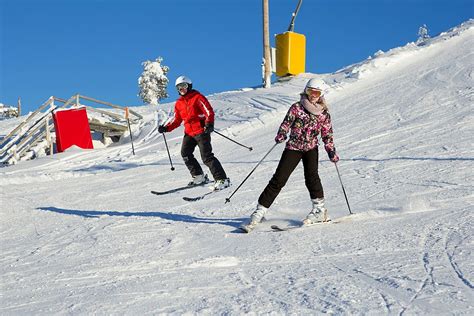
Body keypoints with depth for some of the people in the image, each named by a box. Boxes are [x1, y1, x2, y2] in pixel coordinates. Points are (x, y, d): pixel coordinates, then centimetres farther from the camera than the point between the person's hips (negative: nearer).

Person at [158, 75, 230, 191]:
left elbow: (209, 111, -12)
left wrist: (209, 124, -28)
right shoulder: (179, 103, 15)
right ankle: (199, 176, 13)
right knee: (185, 154, 0)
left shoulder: (197, 97, -5)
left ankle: (222, 180, -11)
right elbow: (176, 120, 20)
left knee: (206, 156, -14)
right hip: (189, 133, 8)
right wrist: (166, 128, 7)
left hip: (201, 131, -8)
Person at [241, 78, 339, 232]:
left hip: (311, 148, 1)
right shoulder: (297, 108, -4)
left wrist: (331, 151, 1)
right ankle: (259, 212, -1)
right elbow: (286, 123, -11)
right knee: (278, 180, -6)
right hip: (293, 147, -1)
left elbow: (327, 135, 10)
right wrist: (281, 134, -30)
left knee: (311, 177, -22)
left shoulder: (324, 114, 3)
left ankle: (319, 209, -6)